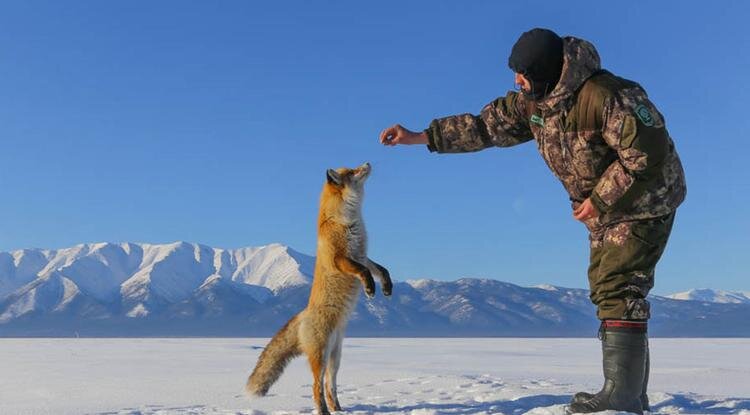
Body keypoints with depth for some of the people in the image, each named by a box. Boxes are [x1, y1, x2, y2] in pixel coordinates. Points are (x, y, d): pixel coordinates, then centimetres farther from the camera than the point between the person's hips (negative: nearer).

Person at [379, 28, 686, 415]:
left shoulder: (606, 95, -29)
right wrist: (420, 137, -5)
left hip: (643, 203, -9)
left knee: (618, 288, -18)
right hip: (605, 208, 9)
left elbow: (647, 153, -28)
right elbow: (486, 125, 1)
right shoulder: (534, 101, -3)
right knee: (606, 290, 8)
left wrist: (599, 199, -23)